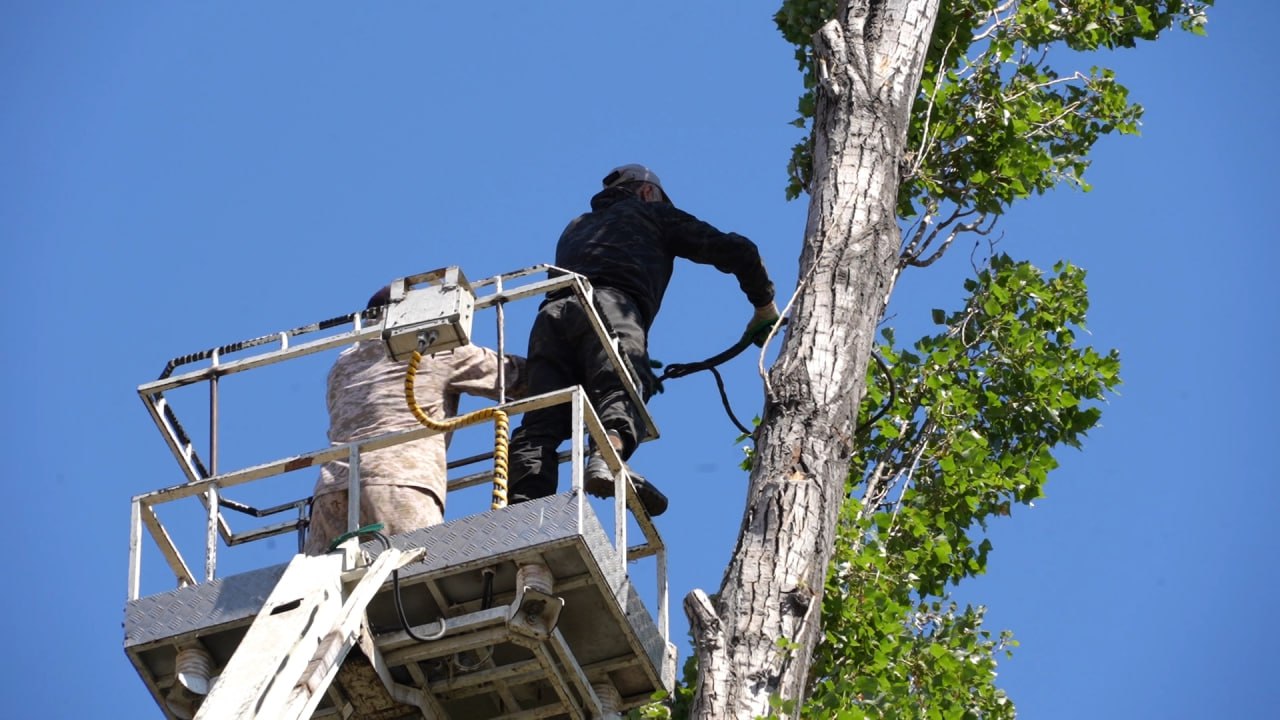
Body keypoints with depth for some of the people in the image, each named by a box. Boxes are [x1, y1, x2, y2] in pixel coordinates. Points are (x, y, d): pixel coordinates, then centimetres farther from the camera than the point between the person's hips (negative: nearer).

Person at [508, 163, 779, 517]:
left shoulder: (575, 228, 43)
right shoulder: (653, 213, 29)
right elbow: (736, 250, 22)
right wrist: (765, 306, 34)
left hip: (550, 315, 5)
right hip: (610, 304, -4)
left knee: (542, 421, -9)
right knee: (622, 388, -26)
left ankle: (519, 508, -31)